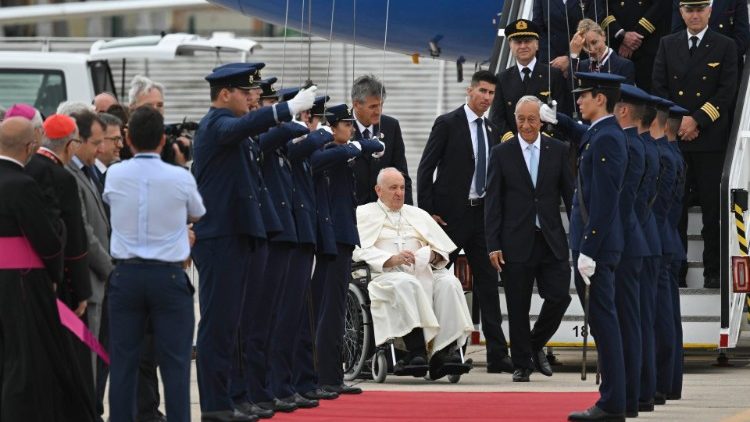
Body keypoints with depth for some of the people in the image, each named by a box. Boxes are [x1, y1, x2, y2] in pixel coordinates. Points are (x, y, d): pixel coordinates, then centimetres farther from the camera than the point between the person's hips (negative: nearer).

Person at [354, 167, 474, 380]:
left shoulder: (418, 215, 29)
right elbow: (360, 250, -3)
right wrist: (390, 259, -18)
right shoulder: (364, 214, 15)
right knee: (406, 283, -38)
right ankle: (417, 352, -46)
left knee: (449, 282, -27)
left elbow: (444, 247, 19)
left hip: (423, 273, 4)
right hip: (385, 275, -4)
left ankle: (445, 353, -38)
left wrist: (434, 255, -6)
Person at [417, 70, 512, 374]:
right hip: (451, 214, -5)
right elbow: (425, 169, -6)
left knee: (488, 283, 2)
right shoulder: (447, 124, -4)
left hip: (483, 214, 5)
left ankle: (497, 354, 1)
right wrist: (427, 211, -11)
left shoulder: (493, 132, 12)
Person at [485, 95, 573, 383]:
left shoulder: (558, 151, 5)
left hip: (551, 240, 1)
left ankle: (535, 345, 19)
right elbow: (493, 203, 1)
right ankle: (522, 364, 13)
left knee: (559, 297, -6)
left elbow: (570, 195, 7)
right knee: (518, 308, 2)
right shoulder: (502, 153, 2)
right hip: (516, 241, -1)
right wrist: (493, 245, -6)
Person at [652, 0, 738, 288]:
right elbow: (659, 87, 6)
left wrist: (697, 121, -12)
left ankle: (713, 271, 4)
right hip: (674, 137, 2)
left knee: (712, 207, -1)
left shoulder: (725, 47, 3)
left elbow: (727, 92, -4)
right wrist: (677, 122, -6)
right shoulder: (668, 45, 11)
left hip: (710, 138, -2)